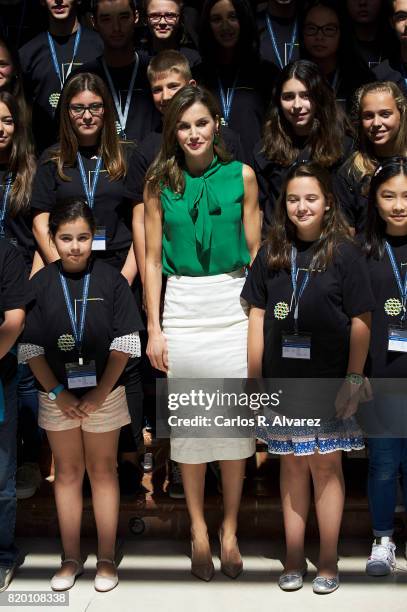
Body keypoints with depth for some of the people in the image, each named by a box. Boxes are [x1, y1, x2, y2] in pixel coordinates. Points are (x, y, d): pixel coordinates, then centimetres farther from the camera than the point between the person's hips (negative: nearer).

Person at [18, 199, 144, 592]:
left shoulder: (111, 280, -7)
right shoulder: (40, 284, -3)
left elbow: (123, 344, -7)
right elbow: (30, 347, -2)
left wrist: (99, 393, -11)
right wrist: (57, 393, -9)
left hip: (104, 393, -1)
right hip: (57, 395, 1)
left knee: (103, 471, 8)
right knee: (67, 472, 11)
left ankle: (106, 558, 19)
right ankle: (71, 558, 23)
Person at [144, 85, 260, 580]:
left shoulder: (242, 176, 2)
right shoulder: (160, 183, 3)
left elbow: (254, 252, 4)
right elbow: (153, 259, 3)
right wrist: (154, 329, -2)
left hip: (233, 305, 0)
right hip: (182, 308, 0)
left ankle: (229, 528, 20)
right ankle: (198, 528, 21)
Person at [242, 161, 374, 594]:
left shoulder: (345, 254, -4)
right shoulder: (271, 253, 5)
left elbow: (360, 322, -5)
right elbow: (258, 316, 7)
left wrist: (353, 380, -10)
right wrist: (253, 377, 4)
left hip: (329, 382, -3)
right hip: (282, 381, 3)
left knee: (325, 464, 4)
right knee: (291, 464, 11)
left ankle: (327, 562, 19)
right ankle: (294, 559, 23)